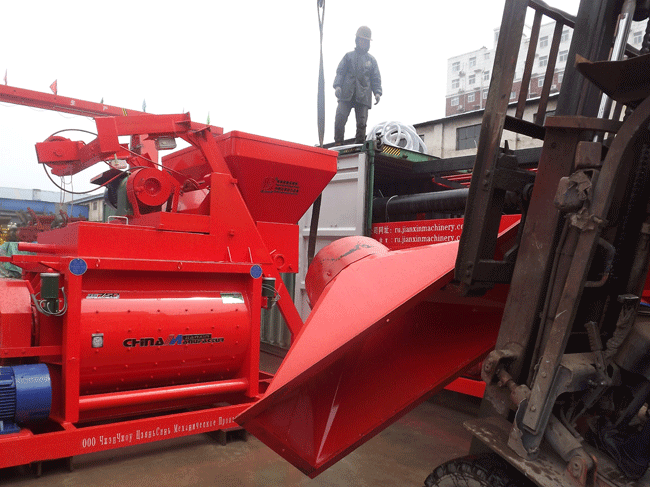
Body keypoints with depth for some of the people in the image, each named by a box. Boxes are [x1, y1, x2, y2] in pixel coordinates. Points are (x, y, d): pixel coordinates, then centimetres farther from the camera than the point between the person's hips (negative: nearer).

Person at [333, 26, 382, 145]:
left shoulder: (371, 60, 19)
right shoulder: (349, 56, 16)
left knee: (361, 123, -5)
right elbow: (340, 71, 10)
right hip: (346, 94, -1)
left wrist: (377, 92, 0)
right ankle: (338, 144, -7)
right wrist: (337, 85, -7)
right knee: (340, 118, -13)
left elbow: (376, 78, 16)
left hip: (363, 96, 1)